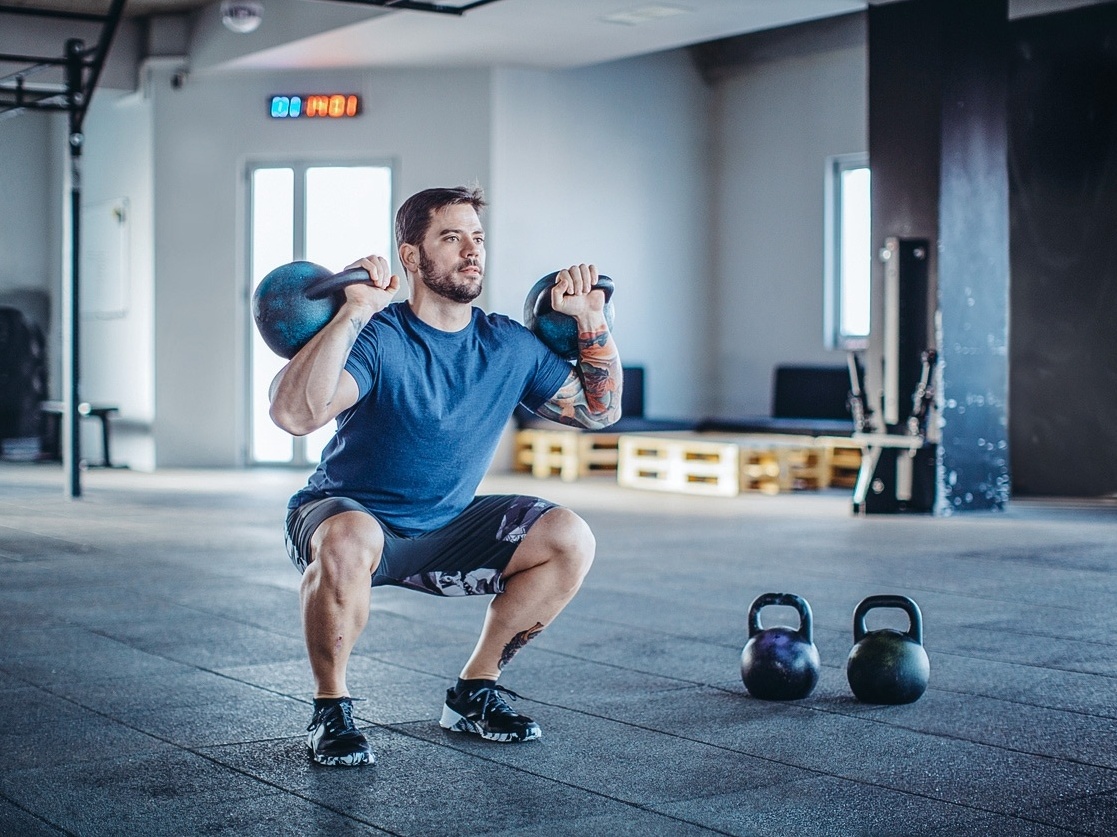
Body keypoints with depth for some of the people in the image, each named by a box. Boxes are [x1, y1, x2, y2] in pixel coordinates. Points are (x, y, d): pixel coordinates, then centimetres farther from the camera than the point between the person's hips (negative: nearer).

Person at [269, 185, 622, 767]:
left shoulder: (510, 346, -4)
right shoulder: (378, 338, -22)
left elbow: (600, 409, 8)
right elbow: (294, 414, -39)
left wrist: (591, 319, -2)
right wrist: (353, 314, -41)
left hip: (447, 528, 6)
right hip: (349, 518, -5)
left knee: (570, 540, -11)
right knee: (348, 543, -40)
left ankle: (475, 690, 5)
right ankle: (331, 709, -15)